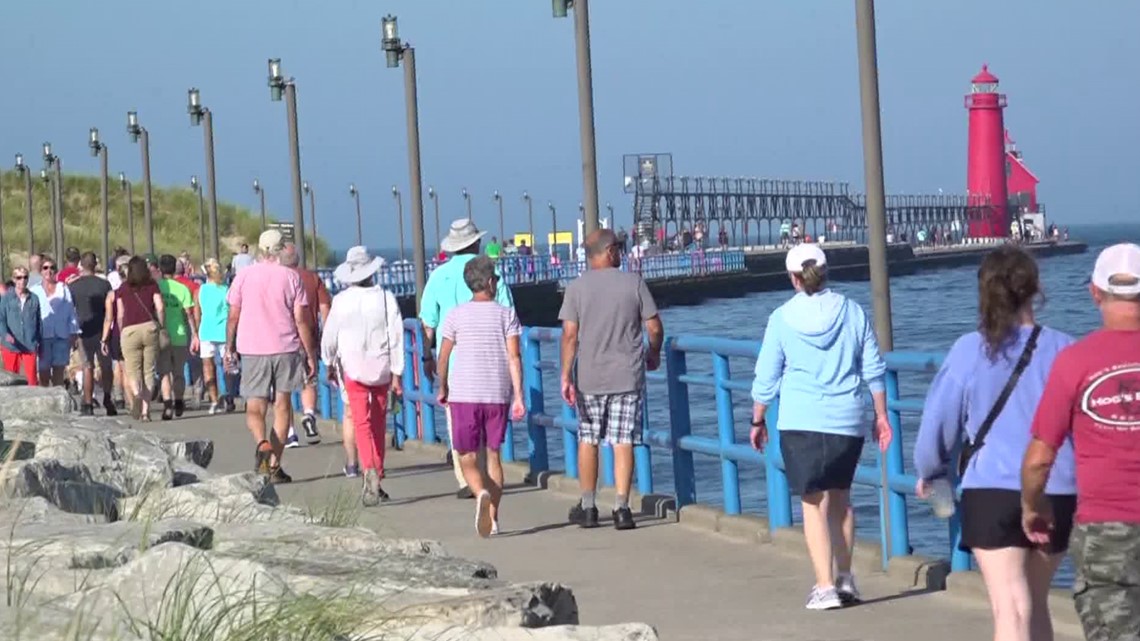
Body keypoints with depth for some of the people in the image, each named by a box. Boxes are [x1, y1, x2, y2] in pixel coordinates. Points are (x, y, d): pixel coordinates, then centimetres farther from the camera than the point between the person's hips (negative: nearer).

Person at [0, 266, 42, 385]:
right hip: (11, 345, 0)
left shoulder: (34, 299, 6)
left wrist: (38, 340, 6)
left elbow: (39, 321, 10)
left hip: (29, 345, 0)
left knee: (32, 377, -6)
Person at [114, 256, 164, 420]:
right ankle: (145, 410, 2)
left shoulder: (122, 289, 9)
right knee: (149, 372, 7)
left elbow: (120, 315, 9)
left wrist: (121, 333, 20)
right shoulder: (152, 285, 7)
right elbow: (160, 308, -1)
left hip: (129, 330, 0)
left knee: (132, 372, 5)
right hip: (150, 327, 0)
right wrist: (161, 327, 10)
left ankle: (136, 394, -27)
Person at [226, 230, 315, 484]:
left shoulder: (243, 276, 1)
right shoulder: (290, 277, -1)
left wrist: (229, 348, 13)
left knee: (255, 408, 6)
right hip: (286, 349, 0)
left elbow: (233, 316, 2)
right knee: (282, 407, 9)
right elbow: (301, 320, -2)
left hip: (252, 350, 0)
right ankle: (275, 464, 4)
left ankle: (262, 444, -25)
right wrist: (310, 354, 4)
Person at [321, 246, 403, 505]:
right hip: (381, 368, 1)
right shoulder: (386, 298, -6)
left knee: (361, 422, -5)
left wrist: (329, 364, 20)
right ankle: (376, 480, 19)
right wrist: (396, 373, -2)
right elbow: (396, 336, -7)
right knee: (378, 425, 13)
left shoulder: (341, 301, -6)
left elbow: (329, 336, 3)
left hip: (352, 368, -1)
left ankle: (370, 470, -29)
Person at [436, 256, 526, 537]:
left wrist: (443, 389, 20)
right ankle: (493, 517, 11)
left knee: (468, 459, 4)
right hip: (498, 395, 1)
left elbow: (443, 357, 5)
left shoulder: (456, 315, 1)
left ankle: (482, 494, -26)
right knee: (493, 455, 13)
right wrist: (518, 396, -7)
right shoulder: (506, 314, 1)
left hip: (464, 395, -1)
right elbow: (514, 357, -7)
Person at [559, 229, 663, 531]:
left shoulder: (576, 288, -2)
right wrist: (654, 354, 17)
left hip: (589, 378, 1)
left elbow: (570, 334, -7)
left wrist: (566, 375, -4)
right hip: (628, 376, -1)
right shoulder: (634, 282, -3)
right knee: (623, 442, 1)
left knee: (588, 441, 12)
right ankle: (622, 509, -3)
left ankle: (588, 507, 17)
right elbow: (654, 327, -2)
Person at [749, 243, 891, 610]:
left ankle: (825, 586, -8)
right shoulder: (852, 312, 3)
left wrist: (758, 421, 12)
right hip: (847, 421, 3)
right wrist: (881, 416, 13)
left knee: (814, 504, -1)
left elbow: (765, 378, 1)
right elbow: (874, 370, 5)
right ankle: (845, 578, 22)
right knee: (840, 498, 18)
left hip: (800, 422, -3)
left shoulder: (782, 318, -3)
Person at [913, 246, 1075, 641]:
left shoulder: (969, 350, -3)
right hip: (1056, 493, 2)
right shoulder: (1062, 350, -2)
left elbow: (939, 420, 5)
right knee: (1036, 601, 21)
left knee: (1011, 608, -8)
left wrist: (929, 471, 24)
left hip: (991, 492, -2)